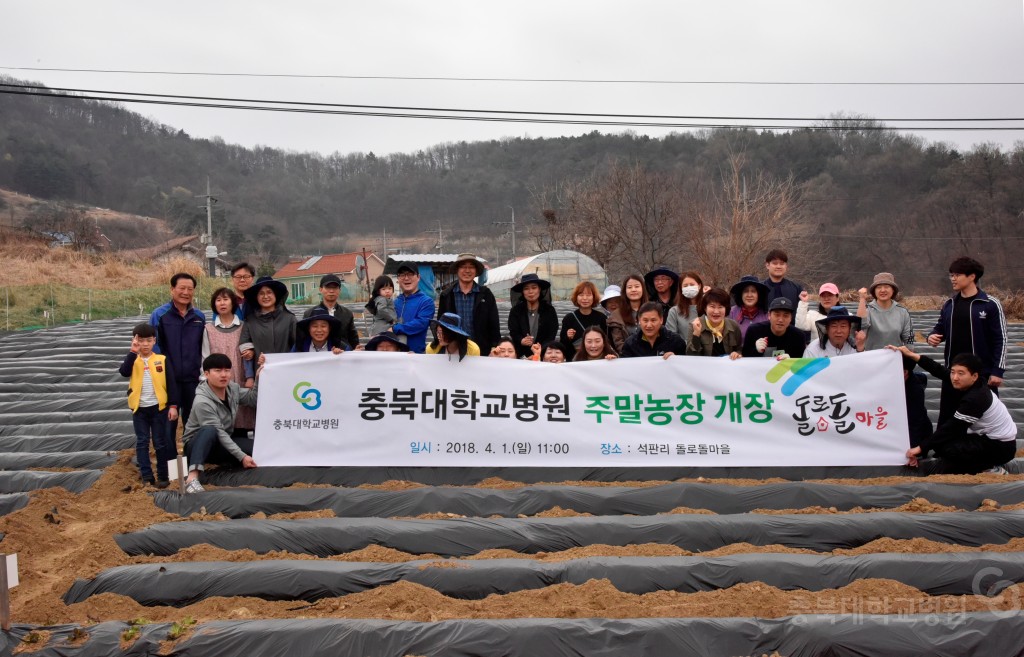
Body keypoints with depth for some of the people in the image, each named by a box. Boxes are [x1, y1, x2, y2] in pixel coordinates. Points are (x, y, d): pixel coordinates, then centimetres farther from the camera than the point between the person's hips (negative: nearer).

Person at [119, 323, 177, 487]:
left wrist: (173, 405, -6)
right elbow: (124, 372, -19)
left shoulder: (162, 359, -1)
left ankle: (162, 476, 13)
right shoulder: (132, 360, 3)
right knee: (142, 442, 3)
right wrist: (133, 352, -21)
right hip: (139, 408, 1)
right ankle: (146, 477, 7)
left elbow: (171, 383, -1)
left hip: (158, 407, -1)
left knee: (160, 443, 5)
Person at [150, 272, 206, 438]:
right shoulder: (159, 315, -5)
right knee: (168, 423, 4)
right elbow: (153, 346, -5)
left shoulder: (199, 317, 7)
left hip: (193, 380, 4)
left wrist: (203, 372, 7)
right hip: (168, 380, -3)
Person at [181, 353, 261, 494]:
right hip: (198, 444, -6)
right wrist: (241, 456, -30)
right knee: (209, 431, -41)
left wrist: (259, 378, -9)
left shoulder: (232, 388, -5)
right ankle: (192, 478, -49)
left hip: (222, 443, 6)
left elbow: (253, 399, 8)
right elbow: (218, 433, -28)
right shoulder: (202, 402, -26)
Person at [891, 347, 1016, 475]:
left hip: (1001, 447, -9)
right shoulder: (970, 385, -4)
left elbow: (951, 428, -24)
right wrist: (911, 355, -8)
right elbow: (940, 371, -5)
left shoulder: (975, 399, -28)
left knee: (946, 448, -24)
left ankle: (988, 469, -6)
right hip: (989, 437, 9)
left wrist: (921, 448, -19)